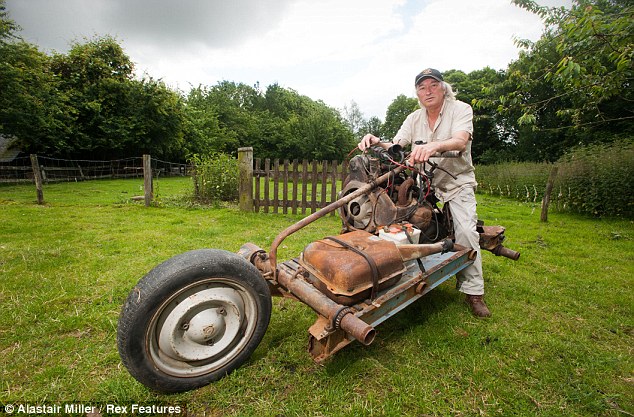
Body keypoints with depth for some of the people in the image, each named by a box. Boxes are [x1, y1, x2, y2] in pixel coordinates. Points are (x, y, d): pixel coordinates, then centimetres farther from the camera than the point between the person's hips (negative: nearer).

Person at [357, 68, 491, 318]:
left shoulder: (460, 109, -6)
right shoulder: (414, 119, 7)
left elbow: (460, 142, -27)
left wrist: (434, 145, -49)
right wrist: (376, 142, -28)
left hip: (457, 181, -3)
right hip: (425, 181, 4)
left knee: (465, 231, -17)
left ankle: (473, 291, -4)